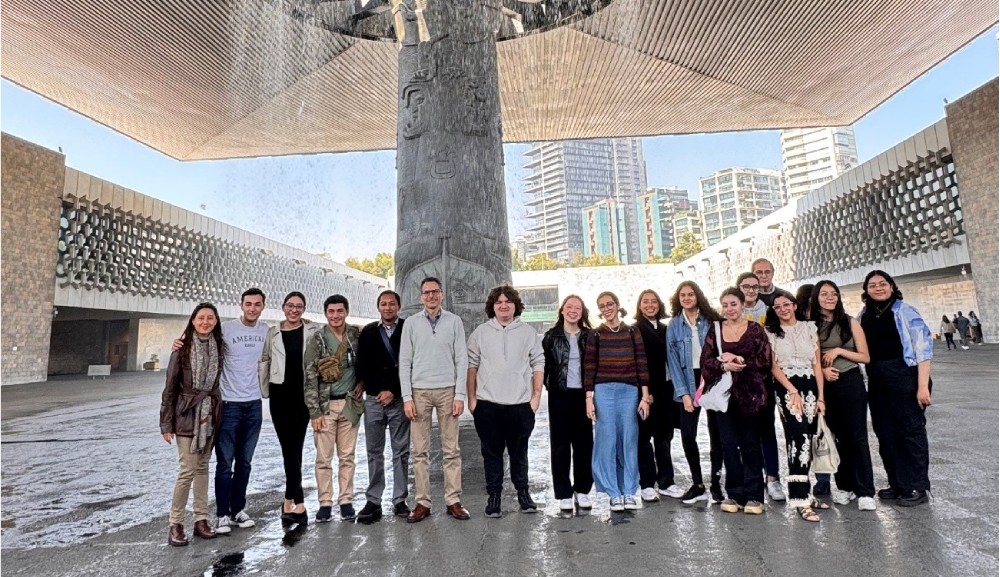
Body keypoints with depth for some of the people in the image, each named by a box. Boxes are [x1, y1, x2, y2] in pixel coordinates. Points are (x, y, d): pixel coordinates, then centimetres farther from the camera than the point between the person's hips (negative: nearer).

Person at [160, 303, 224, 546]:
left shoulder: (219, 349, 4)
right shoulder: (182, 350, -7)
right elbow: (170, 388, -5)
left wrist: (218, 412, 3)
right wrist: (166, 424, -6)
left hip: (210, 414, 4)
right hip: (187, 415, -4)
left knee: (202, 467, 11)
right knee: (188, 469, -6)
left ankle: (201, 519, 19)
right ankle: (175, 524, 9)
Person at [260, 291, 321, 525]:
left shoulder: (313, 330, 1)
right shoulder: (272, 333, 5)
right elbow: (265, 361, 7)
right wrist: (261, 390, 3)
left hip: (303, 394, 0)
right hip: (280, 394, 1)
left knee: (295, 447, 5)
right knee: (289, 447, 0)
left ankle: (289, 499, 16)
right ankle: (298, 502, 6)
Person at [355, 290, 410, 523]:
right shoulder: (367, 332, 8)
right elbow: (362, 367, 5)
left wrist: (393, 392, -9)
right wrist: (379, 391, -6)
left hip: (399, 399, -2)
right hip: (374, 399, 2)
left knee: (401, 451, 5)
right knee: (374, 452, 7)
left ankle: (400, 501, 14)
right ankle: (373, 502, 15)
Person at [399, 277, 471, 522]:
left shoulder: (454, 321, 2)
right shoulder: (411, 324, 5)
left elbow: (462, 360, 0)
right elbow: (404, 362, 4)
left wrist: (460, 395, -6)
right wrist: (407, 397, -3)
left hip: (447, 390, -1)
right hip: (419, 391, 1)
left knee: (451, 449, 5)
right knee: (420, 451, 6)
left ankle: (453, 500, 15)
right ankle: (423, 502, 16)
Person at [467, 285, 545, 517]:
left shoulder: (528, 332, 4)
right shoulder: (480, 332, 4)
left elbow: (538, 364, 5)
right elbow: (471, 366, 4)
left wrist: (536, 396, -1)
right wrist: (472, 398, 0)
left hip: (520, 403, 0)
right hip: (487, 404, 0)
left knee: (519, 452, 12)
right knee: (491, 452, 8)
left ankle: (523, 492, 28)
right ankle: (493, 495, 22)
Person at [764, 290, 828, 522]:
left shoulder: (809, 328, 11)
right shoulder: (771, 332, 5)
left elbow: (817, 363, 8)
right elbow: (774, 366, -1)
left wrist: (820, 396, 1)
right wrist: (793, 391, -11)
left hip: (811, 386, 3)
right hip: (786, 388, -3)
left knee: (806, 440, 7)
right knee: (801, 439, -14)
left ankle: (804, 492, 19)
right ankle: (802, 500, -14)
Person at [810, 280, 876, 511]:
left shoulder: (850, 322, 0)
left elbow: (865, 357, 0)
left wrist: (839, 350, -13)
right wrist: (822, 370, -9)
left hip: (851, 383, -2)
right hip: (825, 386, 2)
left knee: (857, 437, -1)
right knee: (837, 437, 10)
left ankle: (865, 492, 7)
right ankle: (845, 487, 21)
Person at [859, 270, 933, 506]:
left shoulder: (905, 312, -6)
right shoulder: (863, 316, 8)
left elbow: (923, 347, -10)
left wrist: (923, 385, -16)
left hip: (905, 378, -5)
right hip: (877, 383, 5)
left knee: (911, 431, 3)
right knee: (885, 434, 11)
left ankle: (917, 487, 16)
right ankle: (897, 484, 24)